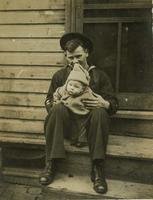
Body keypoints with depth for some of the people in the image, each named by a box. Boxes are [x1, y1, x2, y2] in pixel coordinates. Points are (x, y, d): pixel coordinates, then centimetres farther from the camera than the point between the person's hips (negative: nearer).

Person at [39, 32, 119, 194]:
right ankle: (51, 165, -23)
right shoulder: (60, 75, 10)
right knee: (58, 108, -30)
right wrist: (54, 104, -13)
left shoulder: (99, 75, 7)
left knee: (99, 112, -32)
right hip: (67, 122, 1)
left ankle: (97, 170, -27)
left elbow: (114, 104, 4)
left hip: (89, 121, 0)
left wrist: (104, 103, -20)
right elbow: (48, 101, 13)